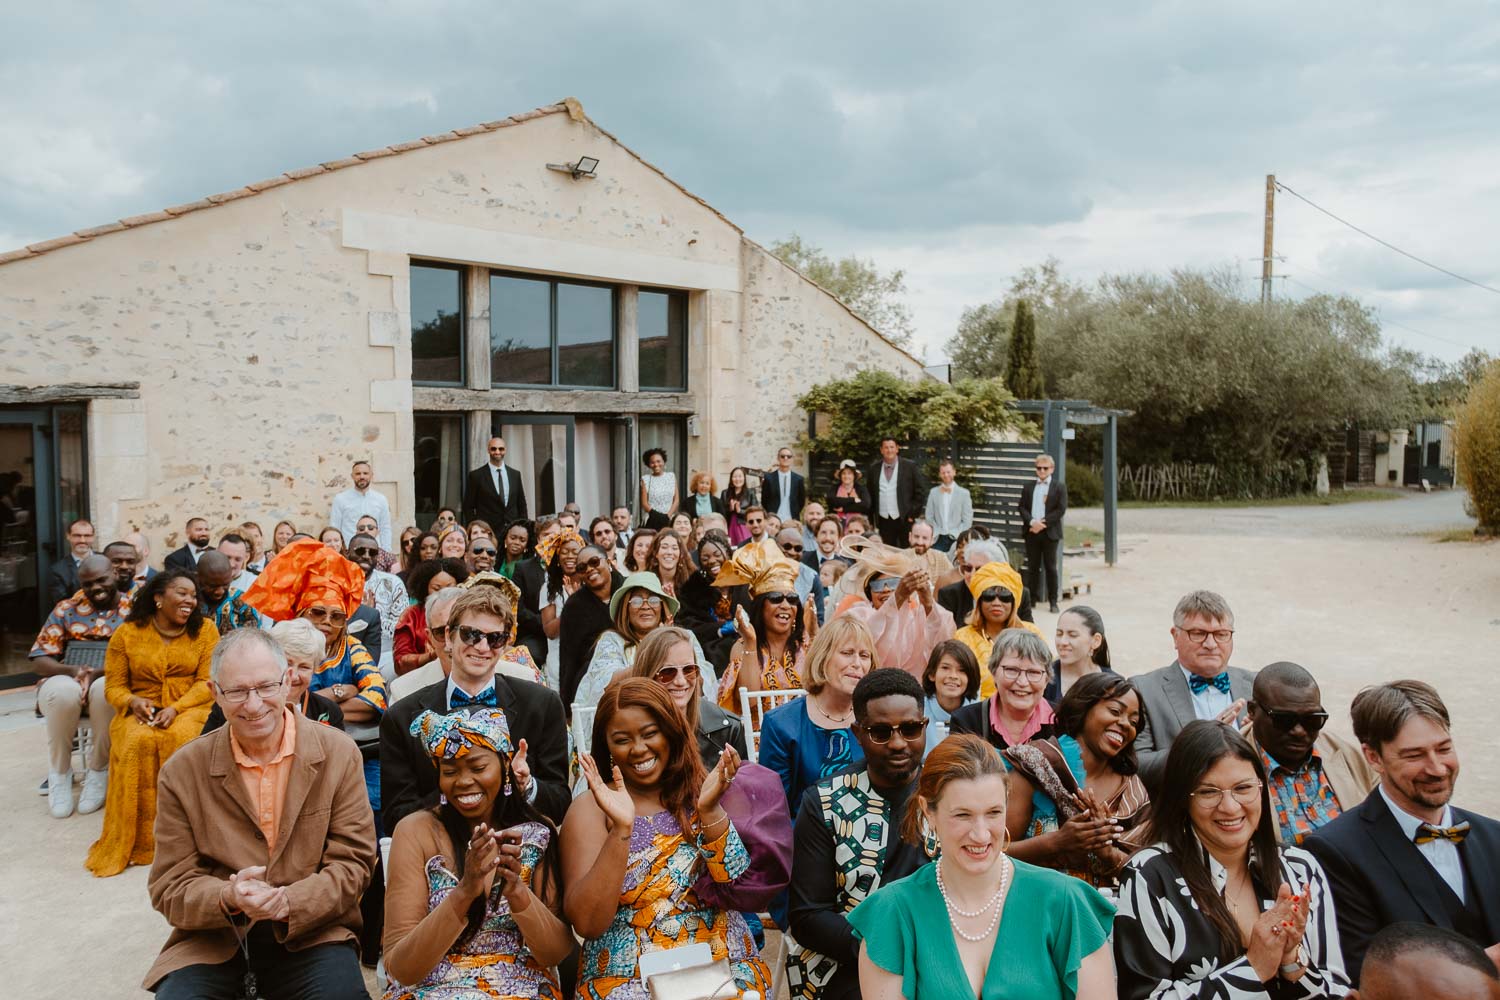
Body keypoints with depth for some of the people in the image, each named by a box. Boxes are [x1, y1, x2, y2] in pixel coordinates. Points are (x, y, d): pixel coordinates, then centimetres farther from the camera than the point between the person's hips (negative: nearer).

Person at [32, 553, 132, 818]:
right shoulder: (66, 609, 9)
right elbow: (37, 660, 4)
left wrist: (100, 673, -23)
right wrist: (71, 670, -18)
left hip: (112, 686, -1)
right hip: (68, 684, 2)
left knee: (104, 690, -38)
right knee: (63, 692, -35)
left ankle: (99, 771, -14)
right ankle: (59, 772, -10)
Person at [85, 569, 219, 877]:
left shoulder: (205, 630, 3)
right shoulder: (126, 634, 6)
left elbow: (207, 682, -2)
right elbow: (114, 686, 6)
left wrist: (176, 708, -17)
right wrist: (133, 702, -15)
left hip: (189, 709, -1)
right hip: (140, 712, 1)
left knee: (181, 738, -34)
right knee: (138, 743, -33)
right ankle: (138, 840, -23)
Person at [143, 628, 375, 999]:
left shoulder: (338, 754, -3)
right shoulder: (181, 772, -1)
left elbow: (353, 861, -4)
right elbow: (170, 888, 0)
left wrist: (287, 902, -22)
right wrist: (230, 899, -21)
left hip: (310, 931, -1)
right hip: (212, 941, 2)